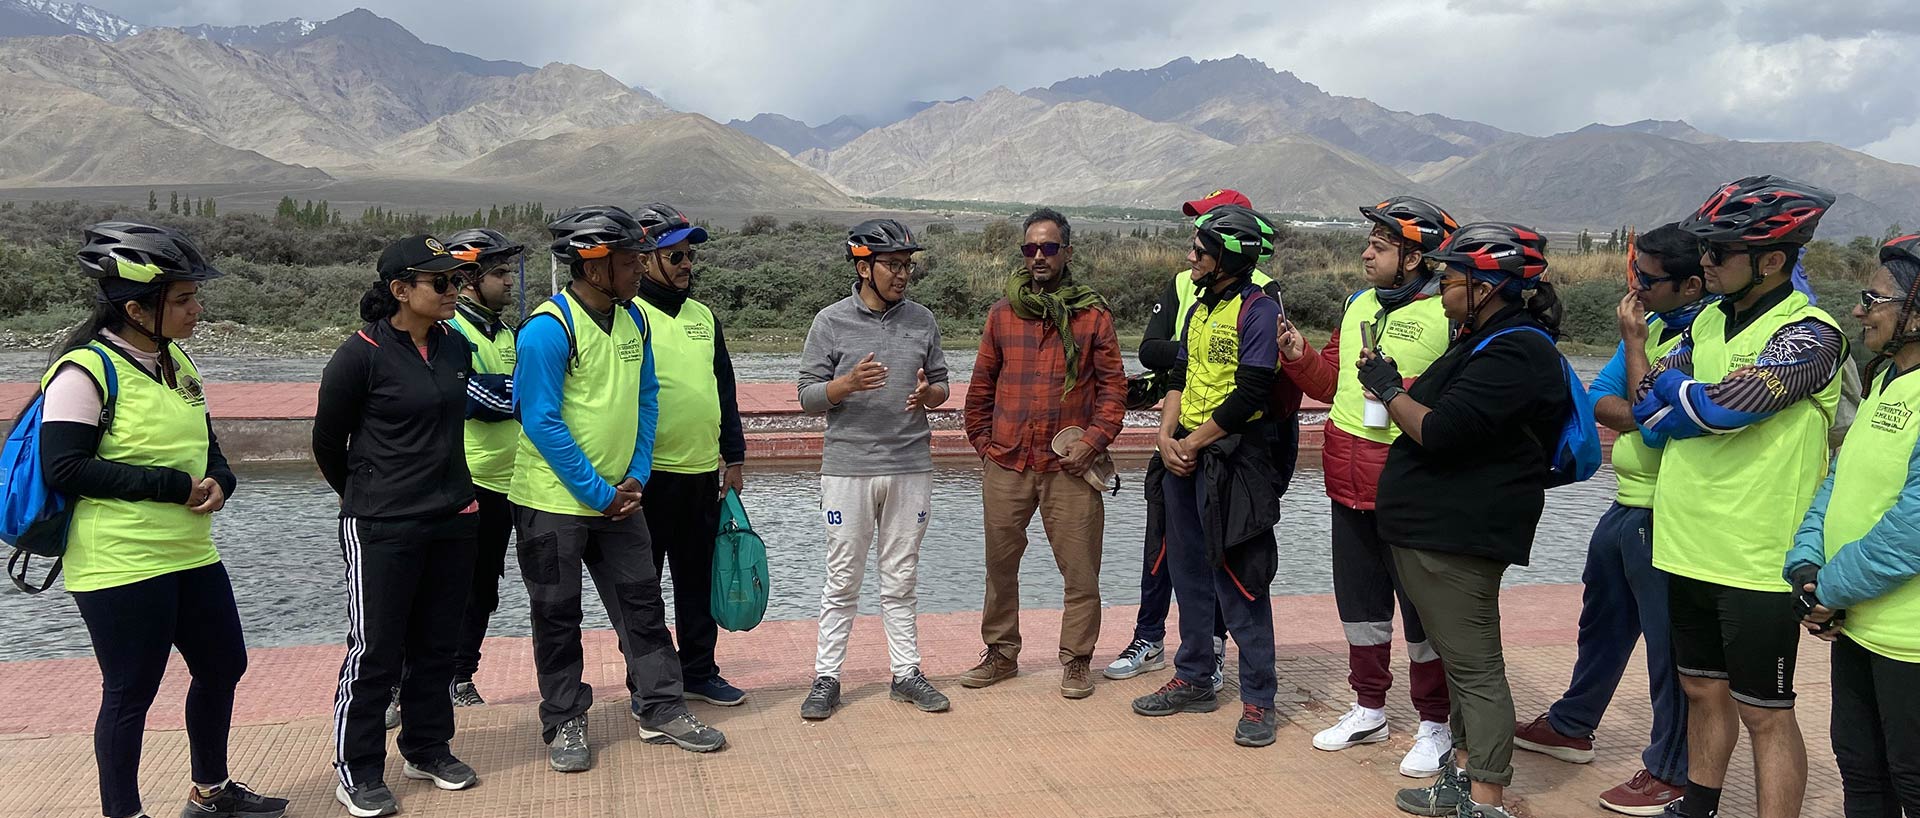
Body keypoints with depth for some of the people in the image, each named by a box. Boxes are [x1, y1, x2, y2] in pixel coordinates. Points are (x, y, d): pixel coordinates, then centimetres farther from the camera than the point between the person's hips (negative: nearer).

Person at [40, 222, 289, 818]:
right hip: (119, 566, -8)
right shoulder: (86, 371, -14)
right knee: (131, 693, 4)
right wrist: (175, 486, -20)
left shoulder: (176, 360, 10)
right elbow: (64, 469, -19)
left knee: (223, 666, 17)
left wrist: (218, 480, -5)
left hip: (190, 555, 8)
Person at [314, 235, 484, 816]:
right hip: (382, 528, -6)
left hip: (452, 521, 6)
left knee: (436, 645, 14)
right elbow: (327, 440, -1)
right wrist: (361, 493, 12)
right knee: (375, 652, 2)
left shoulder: (455, 347, 5)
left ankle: (427, 750, 29)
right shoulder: (363, 353, -13)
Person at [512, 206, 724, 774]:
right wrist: (598, 493, -17)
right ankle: (565, 724, 21)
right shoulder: (548, 328, -18)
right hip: (554, 501, -6)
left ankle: (662, 711, 22)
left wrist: (636, 477, -1)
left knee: (642, 602, 10)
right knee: (558, 617, 7)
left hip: (618, 497, 6)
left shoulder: (633, 320, 4)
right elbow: (541, 422, -20)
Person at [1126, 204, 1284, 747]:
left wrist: (1192, 444, -12)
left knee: (1239, 580, -4)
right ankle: (1193, 680, 27)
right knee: (1188, 571, 15)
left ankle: (1258, 699, 6)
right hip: (1183, 455, 9)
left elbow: (1249, 395, -18)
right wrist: (1167, 437, -1)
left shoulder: (1258, 310, -12)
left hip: (1231, 457, -8)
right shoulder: (1200, 309, 15)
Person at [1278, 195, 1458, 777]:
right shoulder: (1358, 304, 12)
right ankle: (1369, 710, 34)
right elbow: (1330, 383, 17)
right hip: (1349, 483, 7)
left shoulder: (1449, 314, -10)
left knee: (1422, 606, 5)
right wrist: (1296, 351, 1)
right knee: (1360, 599, 17)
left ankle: (1434, 724, 22)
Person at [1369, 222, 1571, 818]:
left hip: (1457, 537, -11)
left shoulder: (1513, 354, -19)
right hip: (1434, 526, 11)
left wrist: (1388, 389, -9)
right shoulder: (1485, 340, 17)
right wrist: (1395, 387, 6)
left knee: (1475, 667, -5)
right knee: (1460, 659, 18)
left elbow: (1440, 434, -24)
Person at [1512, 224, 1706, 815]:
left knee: (1668, 642, 2)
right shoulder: (1652, 322, 8)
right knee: (1601, 621, 22)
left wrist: (1633, 343, -15)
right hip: (1626, 506, 9)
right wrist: (1644, 416, -15)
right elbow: (1599, 400, 5)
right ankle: (1571, 727, 39)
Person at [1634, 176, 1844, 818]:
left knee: (1764, 713, 3)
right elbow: (1650, 410, 5)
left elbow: (1714, 407, -25)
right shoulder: (1710, 319, 9)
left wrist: (1673, 389, -5)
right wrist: (1708, 409, -13)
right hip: (1687, 547, 7)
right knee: (1703, 689, 20)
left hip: (1756, 561, -7)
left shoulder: (1809, 335, -14)